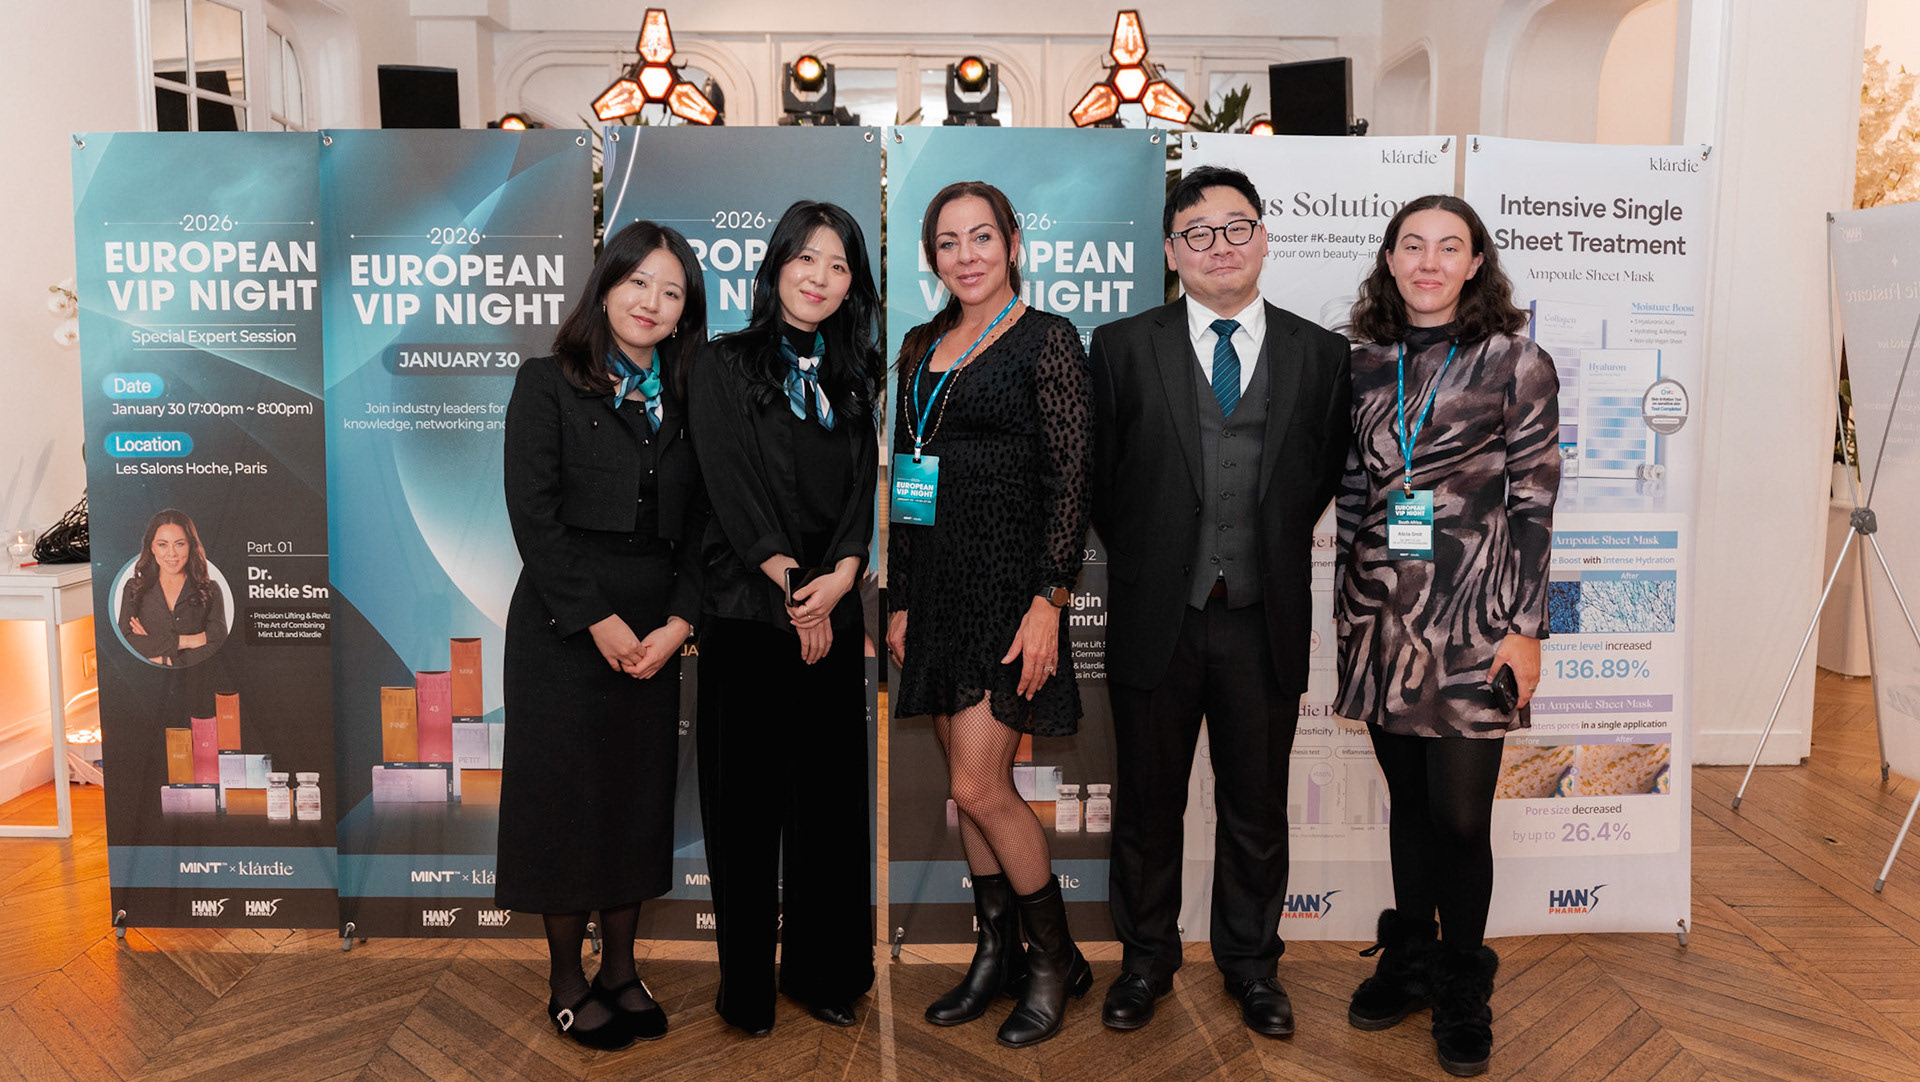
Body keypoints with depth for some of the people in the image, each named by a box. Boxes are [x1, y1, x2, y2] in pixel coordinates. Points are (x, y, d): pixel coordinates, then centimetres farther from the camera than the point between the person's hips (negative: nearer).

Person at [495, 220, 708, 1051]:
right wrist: (597, 620, -14)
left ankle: (621, 968, 25)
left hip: (655, 636, 4)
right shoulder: (548, 384, -1)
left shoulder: (684, 403, 11)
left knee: (639, 798, 10)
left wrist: (678, 622, -7)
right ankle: (567, 980, 19)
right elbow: (533, 513, -9)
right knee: (565, 796, 4)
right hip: (564, 630, -4)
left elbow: (700, 525, 7)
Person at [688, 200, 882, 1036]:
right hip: (747, 611, -3)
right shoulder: (724, 365, 2)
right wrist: (791, 590, -11)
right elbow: (731, 487, -6)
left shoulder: (856, 377, 13)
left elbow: (864, 486, 4)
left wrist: (839, 578, -12)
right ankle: (746, 984, 15)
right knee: (748, 796, 3)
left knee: (830, 793, 7)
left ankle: (822, 970, 21)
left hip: (833, 613, 3)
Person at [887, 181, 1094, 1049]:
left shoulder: (1046, 340, -4)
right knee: (969, 784, 12)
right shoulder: (921, 347, 14)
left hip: (1010, 581, -6)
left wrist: (1049, 601, -17)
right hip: (938, 586, 6)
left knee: (978, 784, -7)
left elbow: (1071, 479, -10)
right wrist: (899, 601, 13)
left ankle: (1056, 958, 14)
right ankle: (998, 954, 27)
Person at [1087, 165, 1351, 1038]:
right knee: (1147, 802, 12)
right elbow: (1098, 478, 5)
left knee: (1258, 806, 14)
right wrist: (1143, 559, 6)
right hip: (1156, 615, -1)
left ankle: (1252, 963, 34)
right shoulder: (1121, 347, 0)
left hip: (1266, 619, 1)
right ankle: (1146, 958, 32)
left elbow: (1327, 474, 11)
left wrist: (1277, 546, 6)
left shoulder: (1321, 353, 4)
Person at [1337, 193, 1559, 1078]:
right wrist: (1349, 606, 12)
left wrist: (1525, 628, -7)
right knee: (1408, 798, 13)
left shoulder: (1516, 364, -1)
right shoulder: (1363, 364, 9)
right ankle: (1408, 960, 30)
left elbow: (1533, 505, -3)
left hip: (1471, 619, -3)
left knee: (1459, 813, -1)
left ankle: (1461, 988, 20)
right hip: (1380, 615, 3)